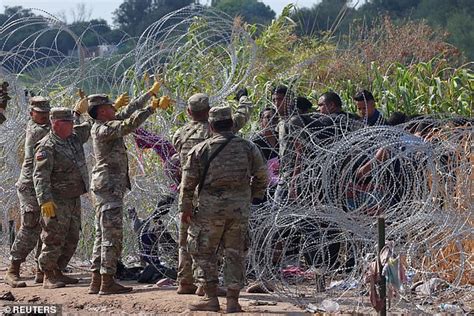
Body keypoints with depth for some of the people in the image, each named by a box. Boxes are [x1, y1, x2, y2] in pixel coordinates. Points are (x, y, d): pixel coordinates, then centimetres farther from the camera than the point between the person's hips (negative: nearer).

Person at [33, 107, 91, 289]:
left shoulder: (75, 136, 8)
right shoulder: (47, 147, -17)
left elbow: (92, 126, 20)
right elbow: (40, 176, -22)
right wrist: (45, 200, -31)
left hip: (74, 199, 9)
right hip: (56, 201, -9)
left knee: (71, 239, 12)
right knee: (54, 239, -6)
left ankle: (57, 272, 21)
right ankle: (48, 277, 1)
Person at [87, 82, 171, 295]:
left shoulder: (105, 125, 14)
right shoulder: (104, 129, -15)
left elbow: (128, 111, 23)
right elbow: (129, 124, -28)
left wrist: (151, 93, 29)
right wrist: (153, 108, -28)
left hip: (106, 187, 11)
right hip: (108, 186, -11)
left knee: (103, 234, 11)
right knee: (112, 234, -10)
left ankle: (97, 281, 12)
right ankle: (107, 282, -12)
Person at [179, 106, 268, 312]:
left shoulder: (201, 150, -3)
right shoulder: (248, 148, 4)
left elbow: (188, 181, -2)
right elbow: (261, 176, 10)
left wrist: (185, 208, 6)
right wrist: (253, 195, 24)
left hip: (210, 208, -3)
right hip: (240, 208, 3)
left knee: (203, 252, 8)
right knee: (234, 253, 9)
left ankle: (211, 297, 4)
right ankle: (233, 300, 8)